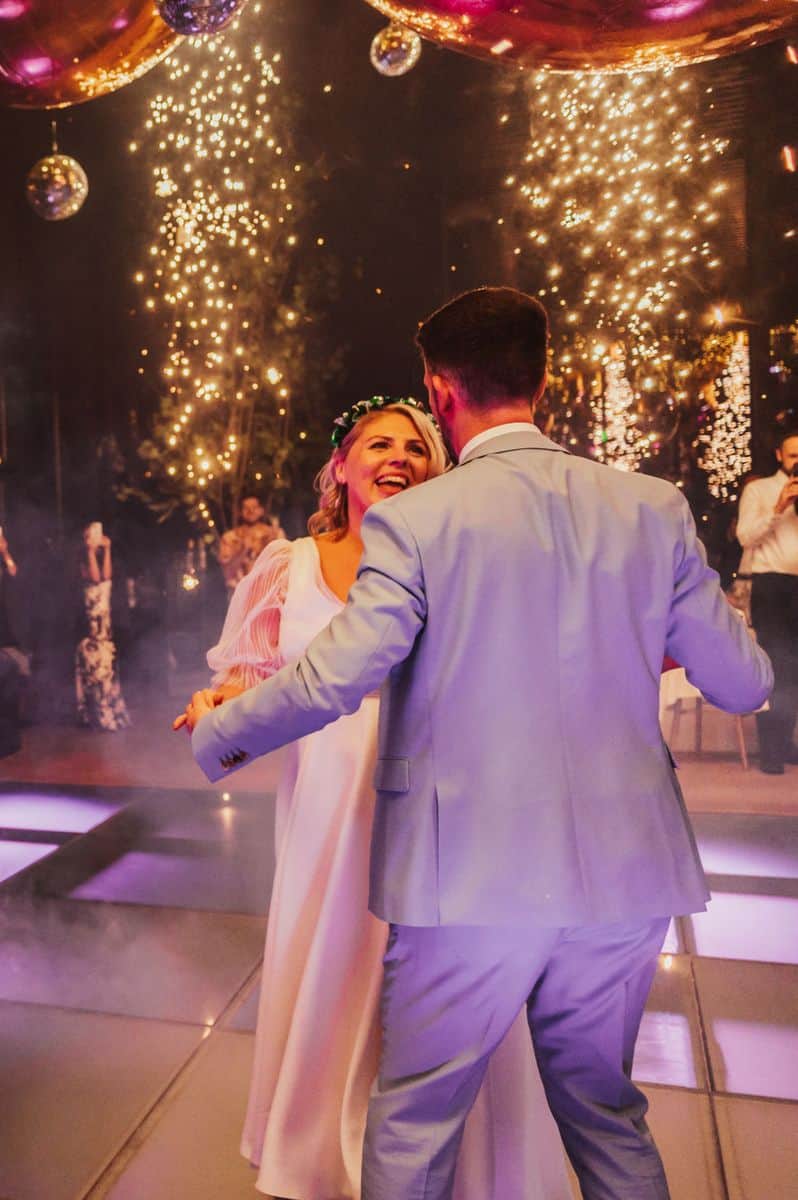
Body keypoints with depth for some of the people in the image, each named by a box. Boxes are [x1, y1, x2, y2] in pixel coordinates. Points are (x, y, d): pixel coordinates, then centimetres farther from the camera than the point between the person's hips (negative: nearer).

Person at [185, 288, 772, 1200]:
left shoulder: (416, 520, -12)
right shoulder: (653, 507, -1)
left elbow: (331, 680, -16)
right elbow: (743, 686, 2)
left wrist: (214, 734, 2)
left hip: (472, 876, -4)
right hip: (625, 874, 5)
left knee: (412, 1126, 18)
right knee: (606, 1113, 26)